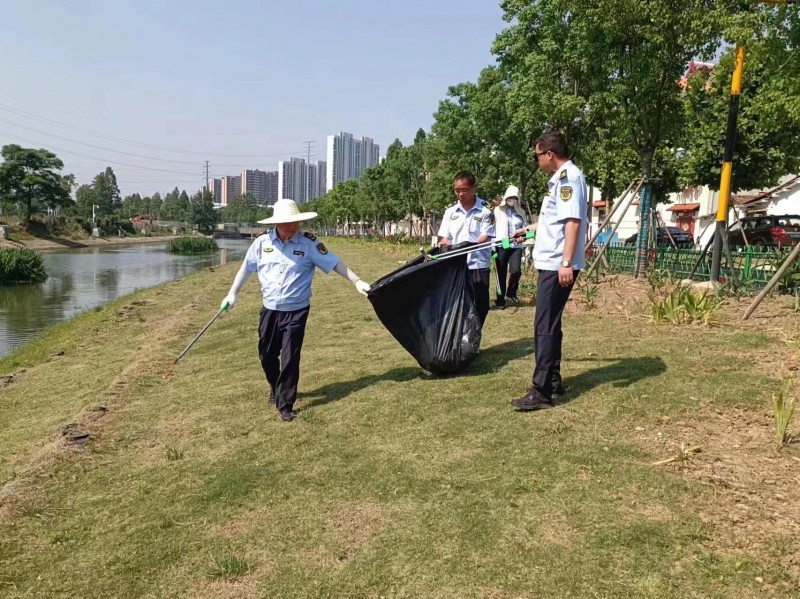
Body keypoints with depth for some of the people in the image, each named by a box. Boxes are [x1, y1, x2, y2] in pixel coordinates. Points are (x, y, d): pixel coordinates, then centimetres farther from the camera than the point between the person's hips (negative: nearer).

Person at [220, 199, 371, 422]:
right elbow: (246, 268, 10)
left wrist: (356, 281, -14)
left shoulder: (309, 243, -10)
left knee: (290, 359, -3)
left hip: (296, 312, -3)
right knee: (266, 355, 16)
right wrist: (232, 294, 13)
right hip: (269, 310, 3)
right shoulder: (262, 243, -3)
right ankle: (276, 389, 44)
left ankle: (285, 405, 12)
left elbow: (334, 263, -8)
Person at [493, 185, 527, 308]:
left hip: (516, 246, 2)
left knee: (516, 271, -11)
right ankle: (500, 299, 15)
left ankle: (511, 292, 15)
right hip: (501, 246, -2)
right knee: (501, 274, 3)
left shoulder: (520, 212, 13)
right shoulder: (498, 211, 2)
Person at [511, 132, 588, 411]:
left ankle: (541, 392, -6)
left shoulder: (569, 177, -13)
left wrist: (566, 263, -27)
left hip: (558, 265, -10)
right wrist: (529, 228, 45)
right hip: (551, 262, 10)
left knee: (545, 327, -10)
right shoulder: (560, 178, 18)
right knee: (549, 325, 15)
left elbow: (572, 221, -22)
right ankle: (553, 380, 25)